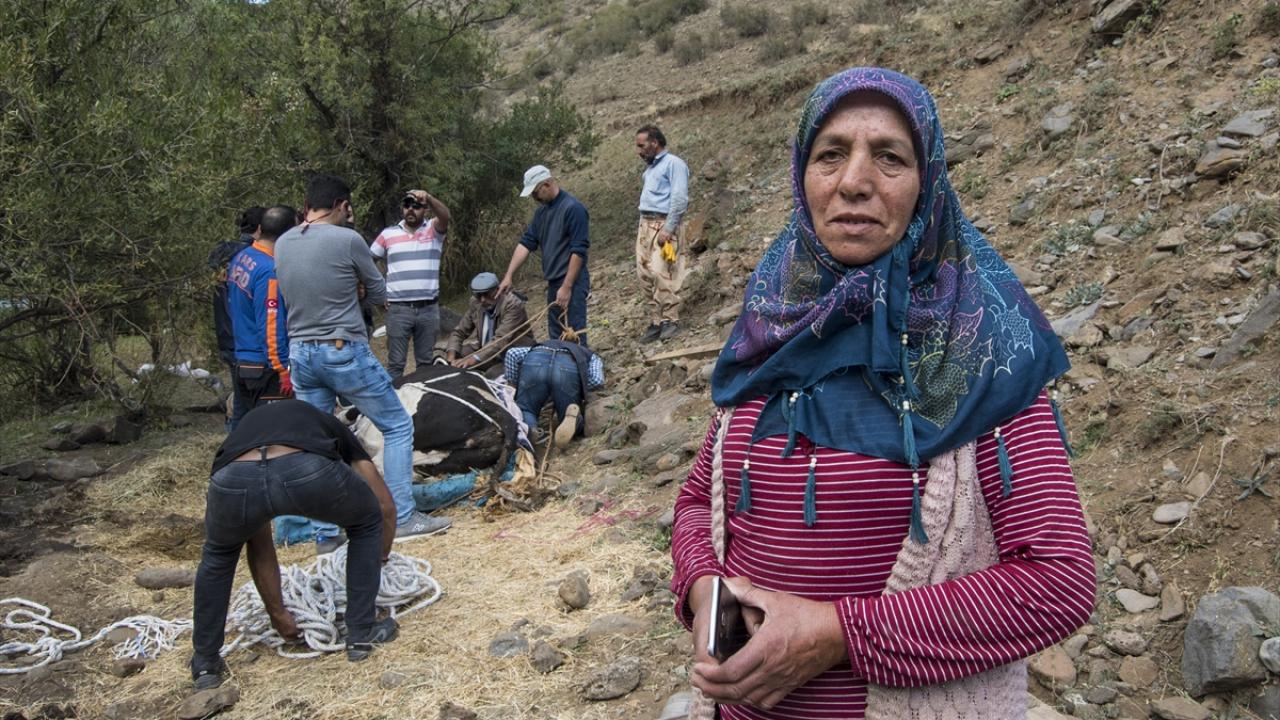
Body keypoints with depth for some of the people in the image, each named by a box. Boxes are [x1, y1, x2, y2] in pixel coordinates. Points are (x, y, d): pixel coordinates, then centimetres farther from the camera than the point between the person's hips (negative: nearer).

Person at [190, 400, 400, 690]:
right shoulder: (328, 425, 42)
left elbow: (259, 548, 45)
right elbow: (385, 507, 39)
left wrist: (278, 615, 53)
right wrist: (380, 561, 56)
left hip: (236, 479, 3)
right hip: (310, 471, -2)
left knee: (219, 553, 39)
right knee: (367, 523, 32)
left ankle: (205, 663, 40)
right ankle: (362, 634, 34)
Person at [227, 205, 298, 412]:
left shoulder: (240, 258, 8)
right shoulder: (270, 271, -20)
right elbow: (271, 327, -22)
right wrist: (283, 371, -20)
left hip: (242, 364, 9)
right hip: (266, 369, -9)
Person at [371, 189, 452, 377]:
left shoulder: (434, 229, 3)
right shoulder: (388, 234, 7)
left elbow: (445, 216, -20)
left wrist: (428, 197, -39)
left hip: (428, 308, 0)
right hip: (398, 309, 0)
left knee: (425, 362, 10)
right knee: (396, 363, 3)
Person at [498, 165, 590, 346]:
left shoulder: (573, 208, -14)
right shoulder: (542, 211, 12)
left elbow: (579, 251, -17)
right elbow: (525, 243, 12)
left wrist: (567, 287, -18)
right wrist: (508, 276, 5)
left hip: (572, 283, -9)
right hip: (553, 282, 9)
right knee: (555, 335, 13)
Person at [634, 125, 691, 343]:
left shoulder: (674, 164, -5)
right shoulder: (650, 167, 22)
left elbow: (680, 199, -13)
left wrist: (667, 229, -18)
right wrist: (641, 226, 13)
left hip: (664, 224, -8)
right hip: (645, 224, 8)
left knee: (661, 272, -16)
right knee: (645, 275, 2)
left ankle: (670, 320, -9)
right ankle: (656, 321, 6)